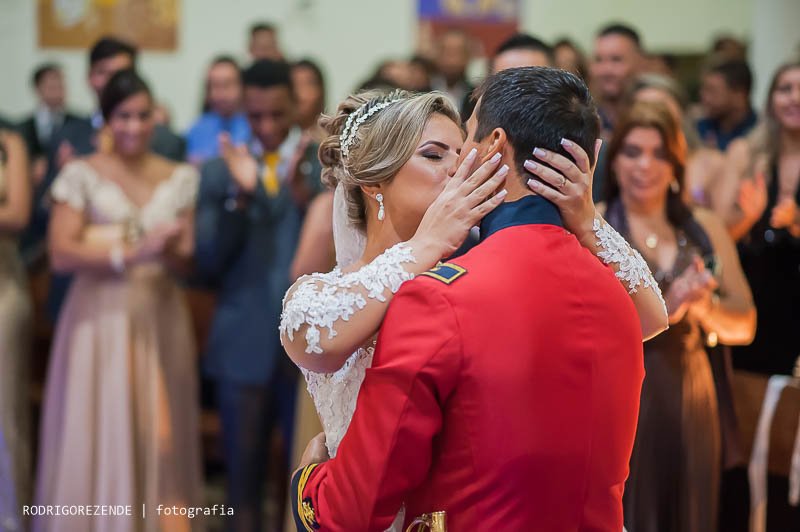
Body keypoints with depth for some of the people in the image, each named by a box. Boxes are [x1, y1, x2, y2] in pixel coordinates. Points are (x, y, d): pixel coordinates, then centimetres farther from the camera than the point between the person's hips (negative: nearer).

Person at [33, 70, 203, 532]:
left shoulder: (181, 177, 8)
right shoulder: (82, 174, -1)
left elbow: (188, 262, 6)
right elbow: (61, 253, -10)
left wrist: (170, 251, -16)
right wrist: (133, 254, -19)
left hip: (160, 320, 2)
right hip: (99, 320, -2)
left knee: (159, 434, 3)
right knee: (97, 434, 0)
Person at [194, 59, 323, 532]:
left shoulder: (327, 166, 1)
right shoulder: (220, 173, 6)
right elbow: (208, 262, -2)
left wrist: (304, 193, -22)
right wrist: (241, 195, -15)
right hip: (244, 346, 2)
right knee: (244, 472, 11)